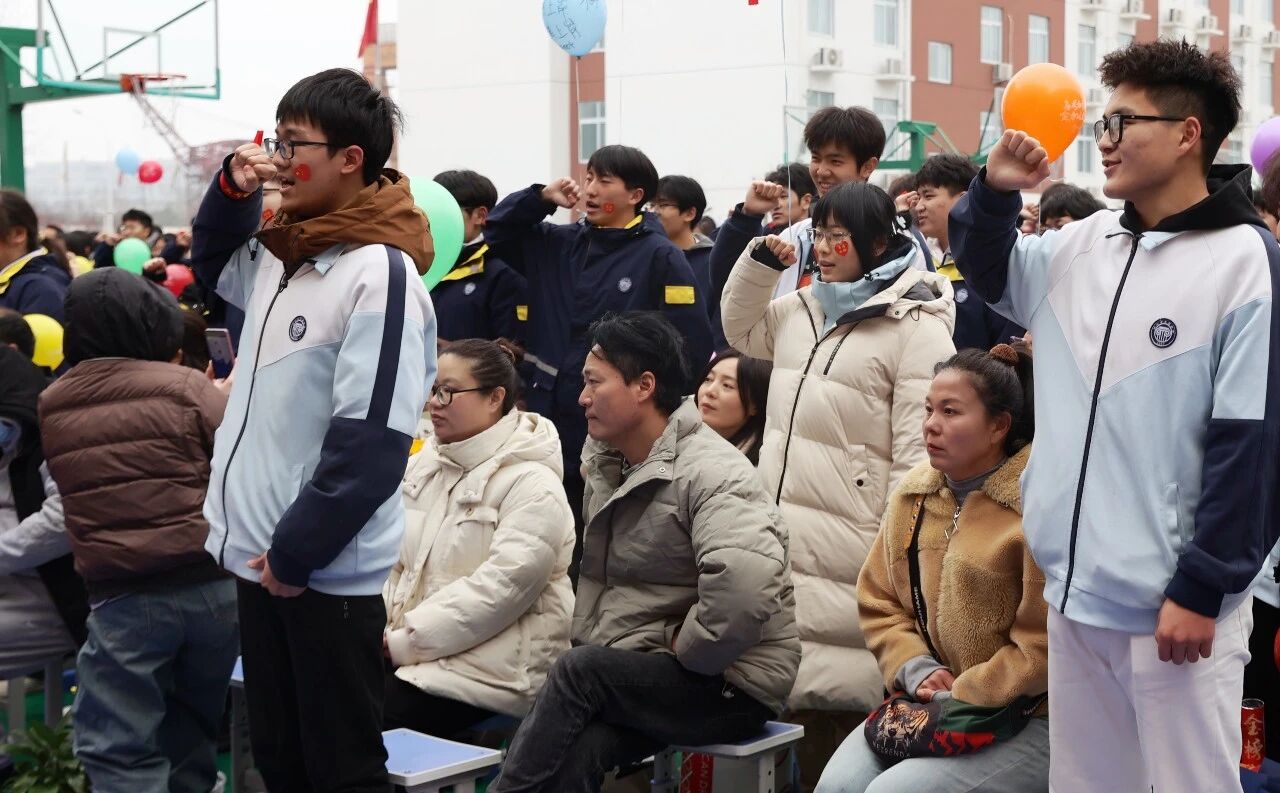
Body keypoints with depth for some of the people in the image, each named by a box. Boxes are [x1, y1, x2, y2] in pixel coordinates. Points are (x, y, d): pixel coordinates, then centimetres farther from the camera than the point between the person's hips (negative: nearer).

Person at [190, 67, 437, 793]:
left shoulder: (380, 273, -18)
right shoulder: (282, 255, 8)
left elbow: (371, 442, -22)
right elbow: (211, 262, 31)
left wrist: (296, 553, -18)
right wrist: (234, 189, 10)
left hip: (324, 573, -8)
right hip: (261, 558, 9)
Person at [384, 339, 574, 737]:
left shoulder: (532, 485, -10)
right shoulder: (421, 467, 14)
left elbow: (500, 589, -19)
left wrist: (400, 643, -19)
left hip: (488, 668, -6)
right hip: (405, 647, 7)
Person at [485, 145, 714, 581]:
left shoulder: (661, 258, -7)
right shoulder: (561, 243, 12)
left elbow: (691, 349, -12)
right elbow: (497, 232, 21)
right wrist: (540, 197, 4)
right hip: (554, 424, 6)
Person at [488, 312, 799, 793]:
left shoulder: (711, 473, -17)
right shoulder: (605, 465, 9)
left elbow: (745, 586, -34)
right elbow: (595, 573, 16)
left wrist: (682, 652, -22)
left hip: (731, 683, -6)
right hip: (638, 671, 6)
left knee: (579, 670, -25)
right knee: (577, 752, -23)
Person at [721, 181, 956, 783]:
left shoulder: (918, 327, -9)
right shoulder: (803, 308, 15)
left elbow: (918, 452, -13)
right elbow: (741, 329, 32)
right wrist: (761, 259, 14)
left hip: (846, 549, -7)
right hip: (780, 533, 7)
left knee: (832, 695, -3)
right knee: (792, 680, 10)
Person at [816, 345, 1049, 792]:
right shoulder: (913, 494, 8)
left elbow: (1045, 646, -16)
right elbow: (879, 604, 13)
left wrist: (958, 699, -13)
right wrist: (917, 671, -4)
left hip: (1028, 719, -6)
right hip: (930, 703, 6)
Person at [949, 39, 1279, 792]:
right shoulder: (1082, 245, 8)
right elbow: (987, 271, 25)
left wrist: (1202, 589, -16)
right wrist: (995, 191, 4)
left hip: (1173, 602, -7)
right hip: (1077, 590, 7)